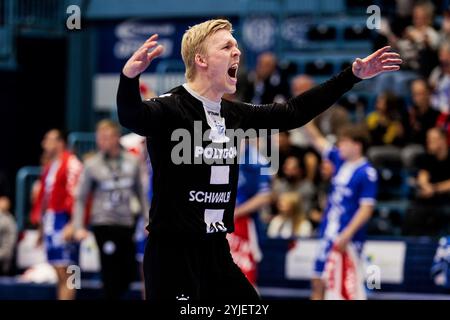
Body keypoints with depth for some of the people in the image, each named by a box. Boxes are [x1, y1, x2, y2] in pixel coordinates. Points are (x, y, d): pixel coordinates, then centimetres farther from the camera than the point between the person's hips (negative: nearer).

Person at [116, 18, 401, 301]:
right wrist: (129, 76, -58)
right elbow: (132, 117, -35)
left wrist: (353, 76, 18)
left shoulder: (234, 114, 10)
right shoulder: (171, 108, -14)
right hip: (172, 254, -8)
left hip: (217, 253, 8)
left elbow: (293, 112, 20)